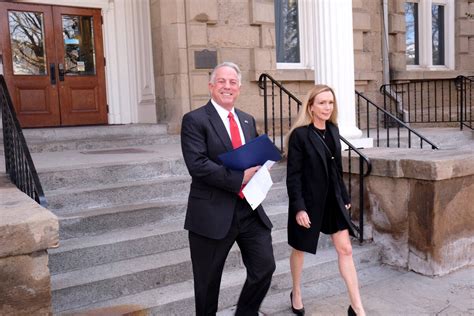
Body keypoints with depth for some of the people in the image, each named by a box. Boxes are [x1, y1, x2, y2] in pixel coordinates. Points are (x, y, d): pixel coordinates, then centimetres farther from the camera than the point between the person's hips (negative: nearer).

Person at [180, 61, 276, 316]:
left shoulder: (248, 120, 13)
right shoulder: (194, 120, -8)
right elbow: (197, 165, -19)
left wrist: (258, 171, -4)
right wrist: (239, 178, -21)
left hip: (250, 209, 6)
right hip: (213, 213, -5)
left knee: (265, 267, 8)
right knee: (208, 280, 10)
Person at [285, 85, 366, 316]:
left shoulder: (333, 130, 4)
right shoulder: (300, 134, -15)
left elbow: (337, 168, 12)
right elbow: (293, 175, -16)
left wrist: (344, 197, 13)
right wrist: (298, 207, -20)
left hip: (333, 200, 6)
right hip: (309, 201, -5)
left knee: (345, 250, 4)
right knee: (300, 249, 14)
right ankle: (296, 293, 38)